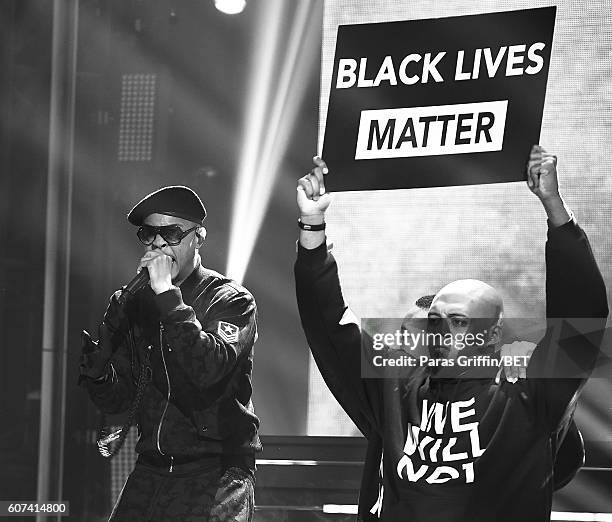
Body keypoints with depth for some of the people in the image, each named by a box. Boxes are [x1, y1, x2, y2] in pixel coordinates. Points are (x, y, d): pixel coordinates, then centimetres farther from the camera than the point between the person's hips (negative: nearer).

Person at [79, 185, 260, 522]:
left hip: (216, 472, -5)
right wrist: (96, 371, -12)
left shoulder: (231, 301, -4)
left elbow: (210, 371, -24)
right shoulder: (128, 304, 10)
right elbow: (117, 400, 10)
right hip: (149, 473, 5)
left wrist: (169, 296, -23)